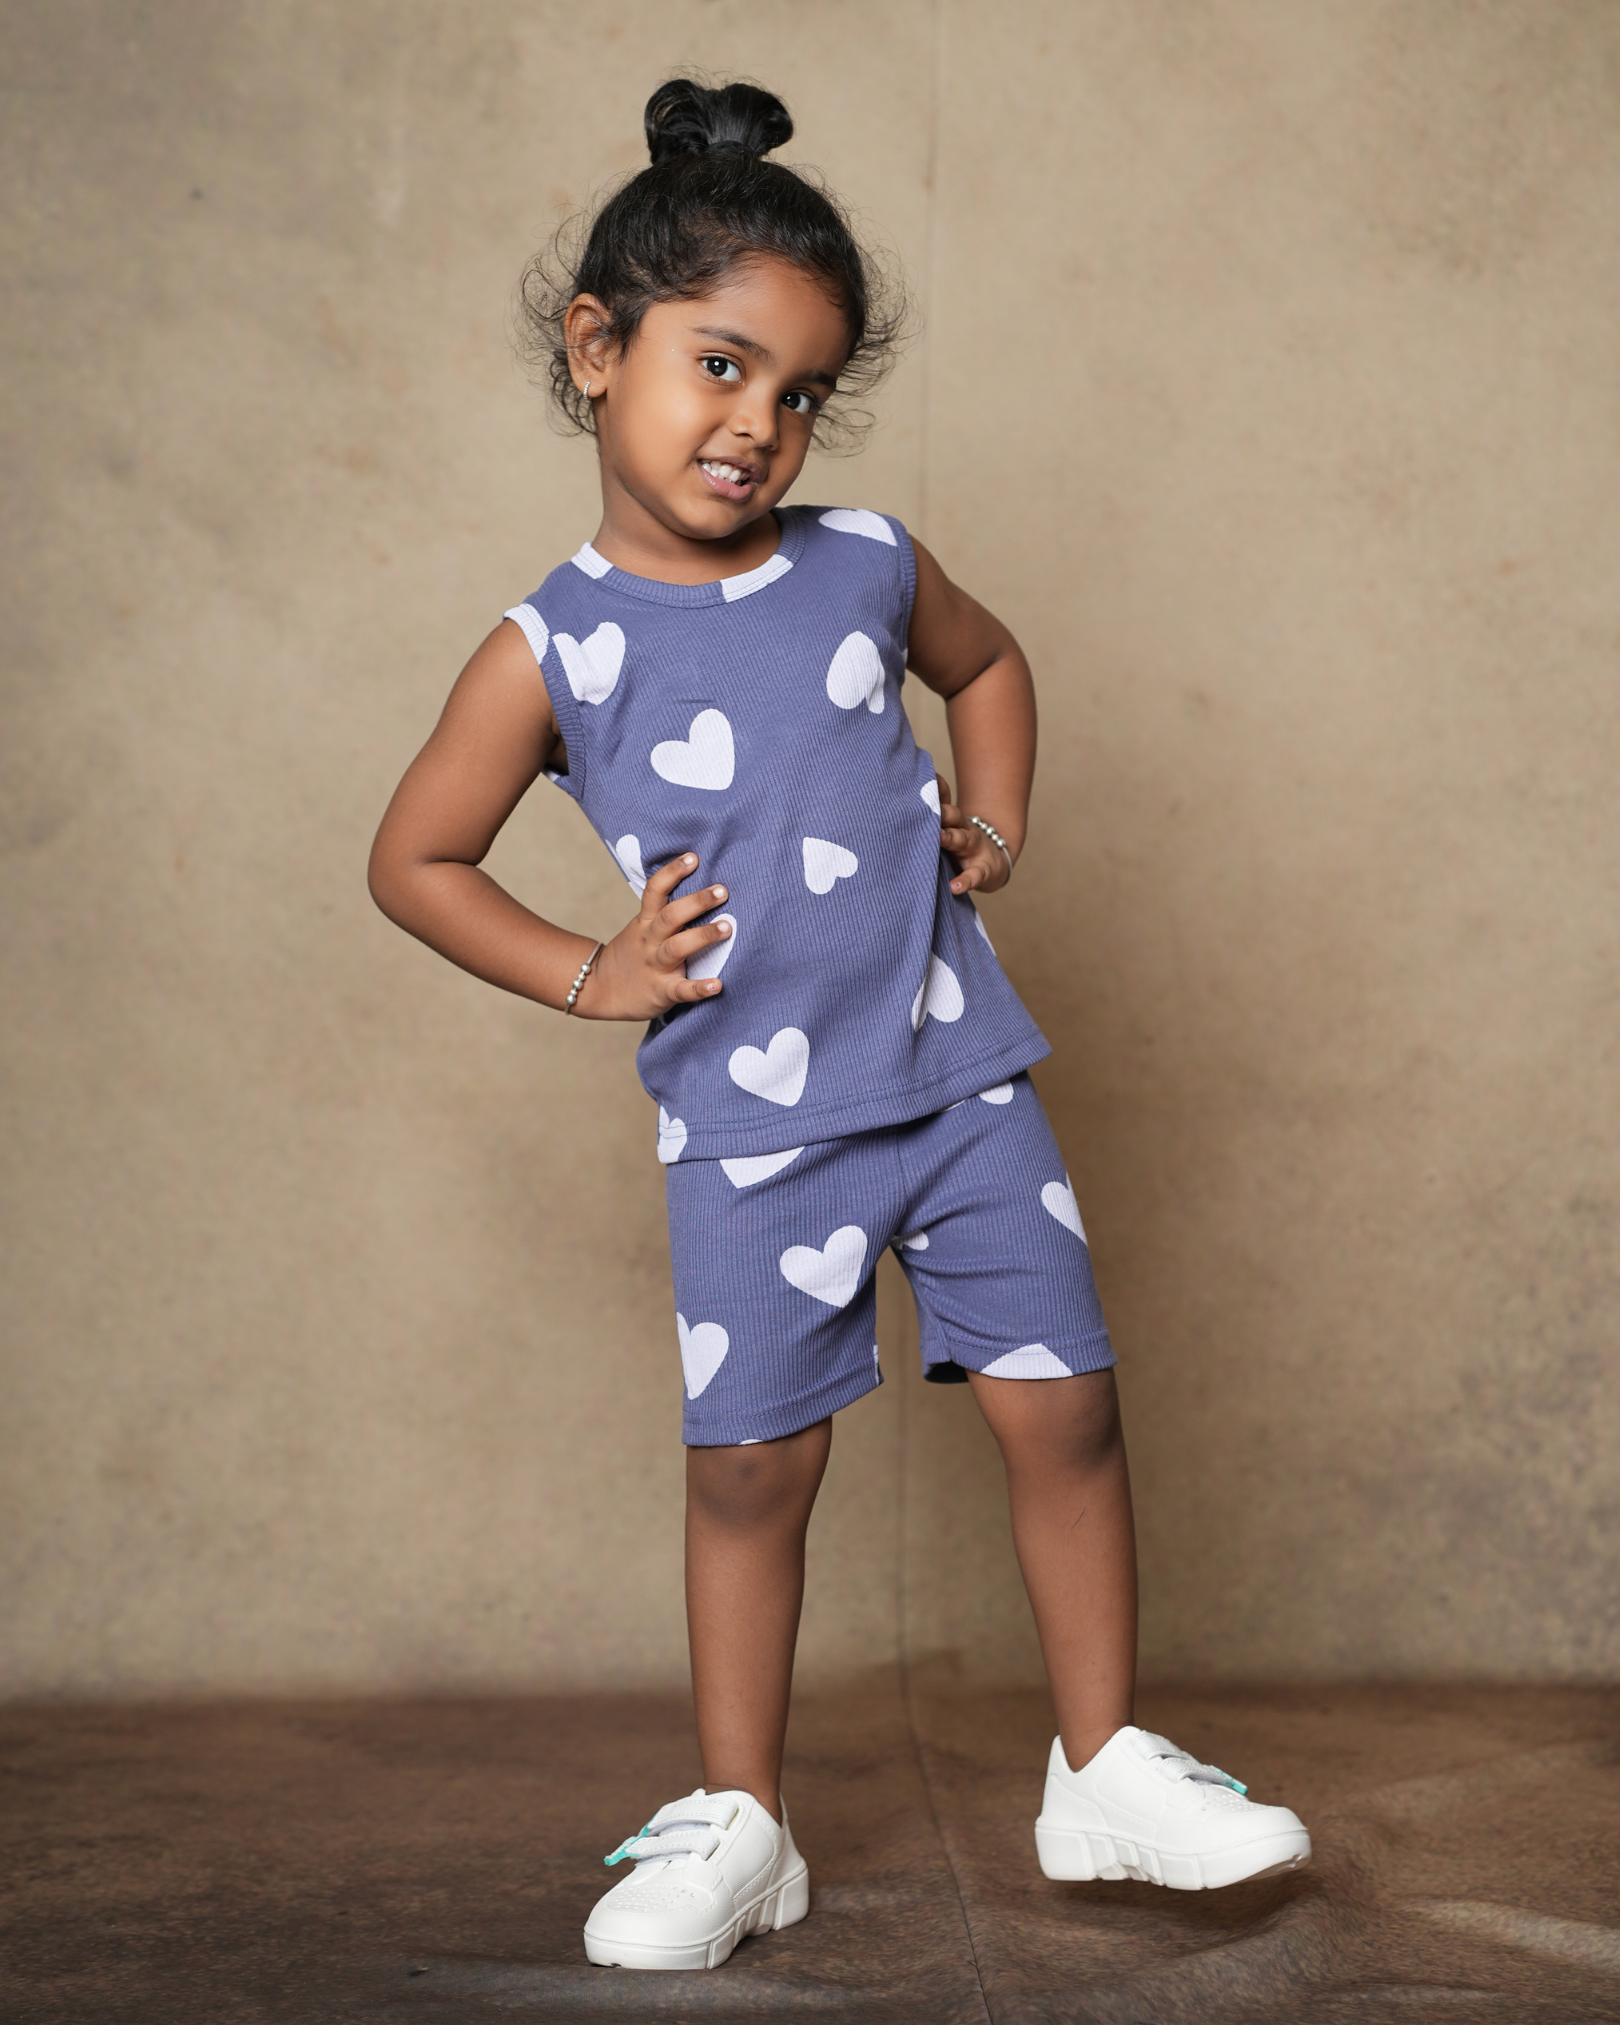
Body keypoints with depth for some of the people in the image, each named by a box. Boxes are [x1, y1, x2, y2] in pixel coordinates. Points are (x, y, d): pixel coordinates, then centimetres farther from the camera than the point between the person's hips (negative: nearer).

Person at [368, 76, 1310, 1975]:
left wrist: (991, 818, 9)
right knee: (751, 1461, 4)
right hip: (751, 1123, -3)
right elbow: (416, 859, 4)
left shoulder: (867, 566, 3)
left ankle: (1104, 1769, 21)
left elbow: (987, 664, 25)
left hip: (957, 1074, 3)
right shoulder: (554, 650, -6)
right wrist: (591, 975, -4)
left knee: (1064, 1407, 4)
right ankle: (735, 1822, 20)